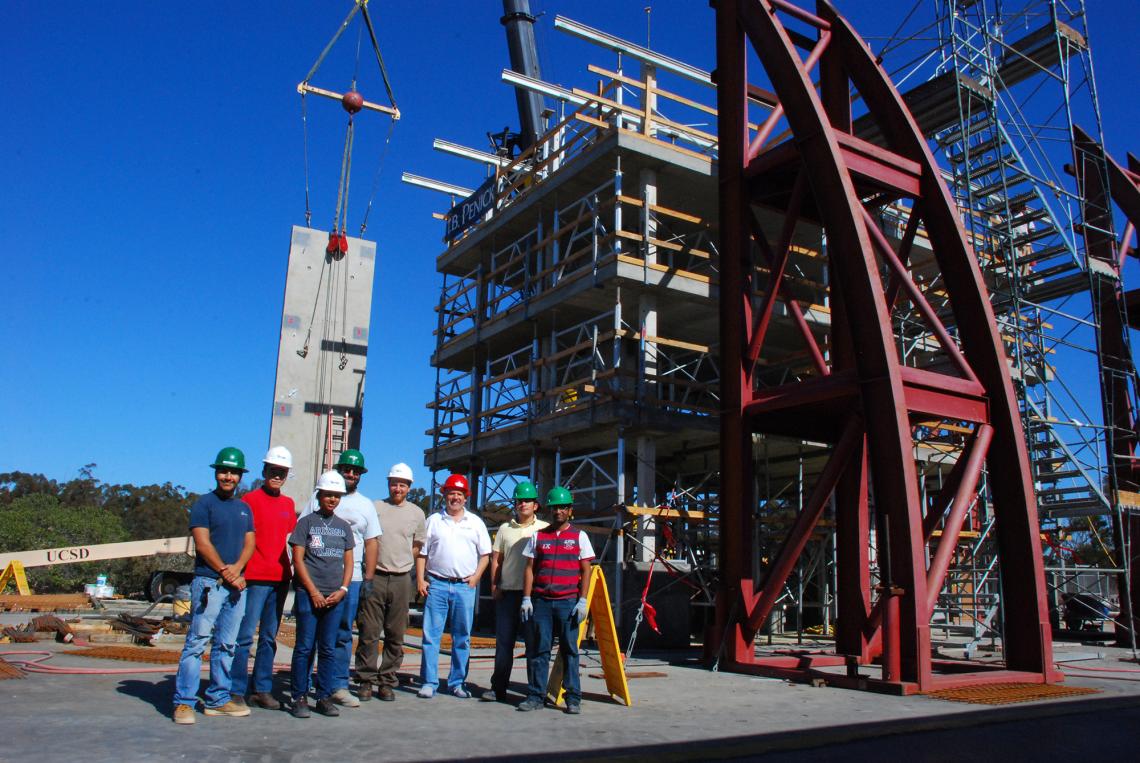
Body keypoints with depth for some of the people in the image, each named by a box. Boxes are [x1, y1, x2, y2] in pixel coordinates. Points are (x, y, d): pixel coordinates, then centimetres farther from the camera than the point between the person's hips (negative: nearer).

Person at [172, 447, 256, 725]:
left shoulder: (244, 508, 17)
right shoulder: (204, 503, -1)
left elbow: (249, 543, 11)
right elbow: (202, 543, -9)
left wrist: (237, 568, -8)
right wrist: (225, 572, -12)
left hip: (236, 583, 6)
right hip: (209, 582, -6)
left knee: (226, 645, 9)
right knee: (197, 642, -8)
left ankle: (218, 699, 15)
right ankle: (184, 702, -3)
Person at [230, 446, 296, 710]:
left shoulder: (288, 503, 13)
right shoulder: (250, 499, -3)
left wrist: (291, 568, 13)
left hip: (281, 578, 6)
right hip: (255, 577, -6)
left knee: (269, 637, 11)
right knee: (245, 635, -3)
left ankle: (262, 689, 18)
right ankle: (236, 691, 4)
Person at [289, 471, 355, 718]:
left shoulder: (344, 527, 13)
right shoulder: (306, 522, 3)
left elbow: (349, 562, 13)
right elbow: (298, 560, -2)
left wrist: (342, 590, -2)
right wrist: (313, 591, -9)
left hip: (336, 596, 3)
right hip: (308, 594, -3)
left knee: (329, 649, 6)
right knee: (305, 646, -1)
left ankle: (324, 697, 13)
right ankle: (300, 698, 7)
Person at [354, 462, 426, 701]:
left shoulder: (416, 513, 10)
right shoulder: (375, 508, 5)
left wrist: (400, 563, 9)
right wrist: (368, 572, 1)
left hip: (401, 580, 2)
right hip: (374, 578, -2)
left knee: (395, 635, 5)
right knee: (369, 632, -2)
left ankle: (387, 682, 13)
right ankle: (366, 680, 7)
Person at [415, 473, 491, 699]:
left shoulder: (475, 523, 10)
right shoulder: (433, 520, 9)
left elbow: (485, 554, 11)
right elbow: (422, 553, 8)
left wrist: (476, 576, -3)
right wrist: (420, 580, -2)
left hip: (465, 587, 1)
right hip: (436, 585, -1)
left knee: (462, 638, 6)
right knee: (431, 635, -3)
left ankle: (457, 682, 16)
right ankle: (429, 682, 4)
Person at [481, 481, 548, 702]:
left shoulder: (545, 529, 4)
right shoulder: (505, 529, 12)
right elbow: (495, 558, 13)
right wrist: (494, 586, 3)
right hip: (507, 592, 3)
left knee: (534, 642, 1)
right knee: (503, 642, 7)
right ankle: (498, 688, 14)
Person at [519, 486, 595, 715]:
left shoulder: (579, 536, 7)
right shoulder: (538, 536, 11)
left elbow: (586, 570, 4)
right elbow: (530, 568, 10)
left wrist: (582, 601, -4)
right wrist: (526, 598, 1)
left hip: (568, 602, -2)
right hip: (541, 601, 2)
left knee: (569, 650, 2)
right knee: (538, 649, 3)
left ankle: (573, 698, 7)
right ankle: (535, 695, 10)